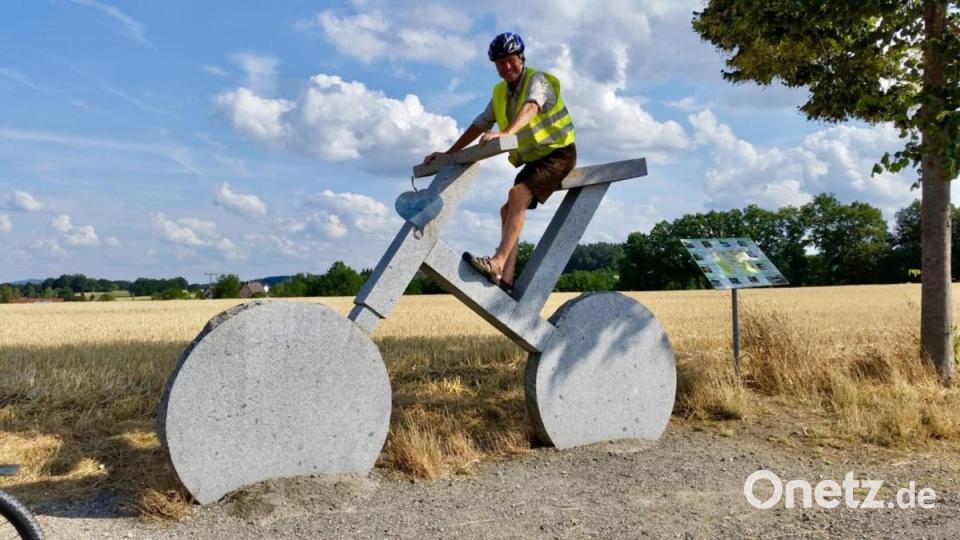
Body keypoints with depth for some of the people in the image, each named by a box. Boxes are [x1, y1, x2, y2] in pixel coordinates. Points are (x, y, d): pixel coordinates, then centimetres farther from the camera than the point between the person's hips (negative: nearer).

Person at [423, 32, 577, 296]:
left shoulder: (537, 79, -14)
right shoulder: (500, 93, 8)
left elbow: (531, 108, -35)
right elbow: (479, 125, 10)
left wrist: (505, 133, -53)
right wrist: (448, 153, 5)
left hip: (558, 152, -7)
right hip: (533, 159, 8)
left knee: (518, 195, -27)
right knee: (508, 210, -3)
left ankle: (497, 263, -33)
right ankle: (506, 278, -4)